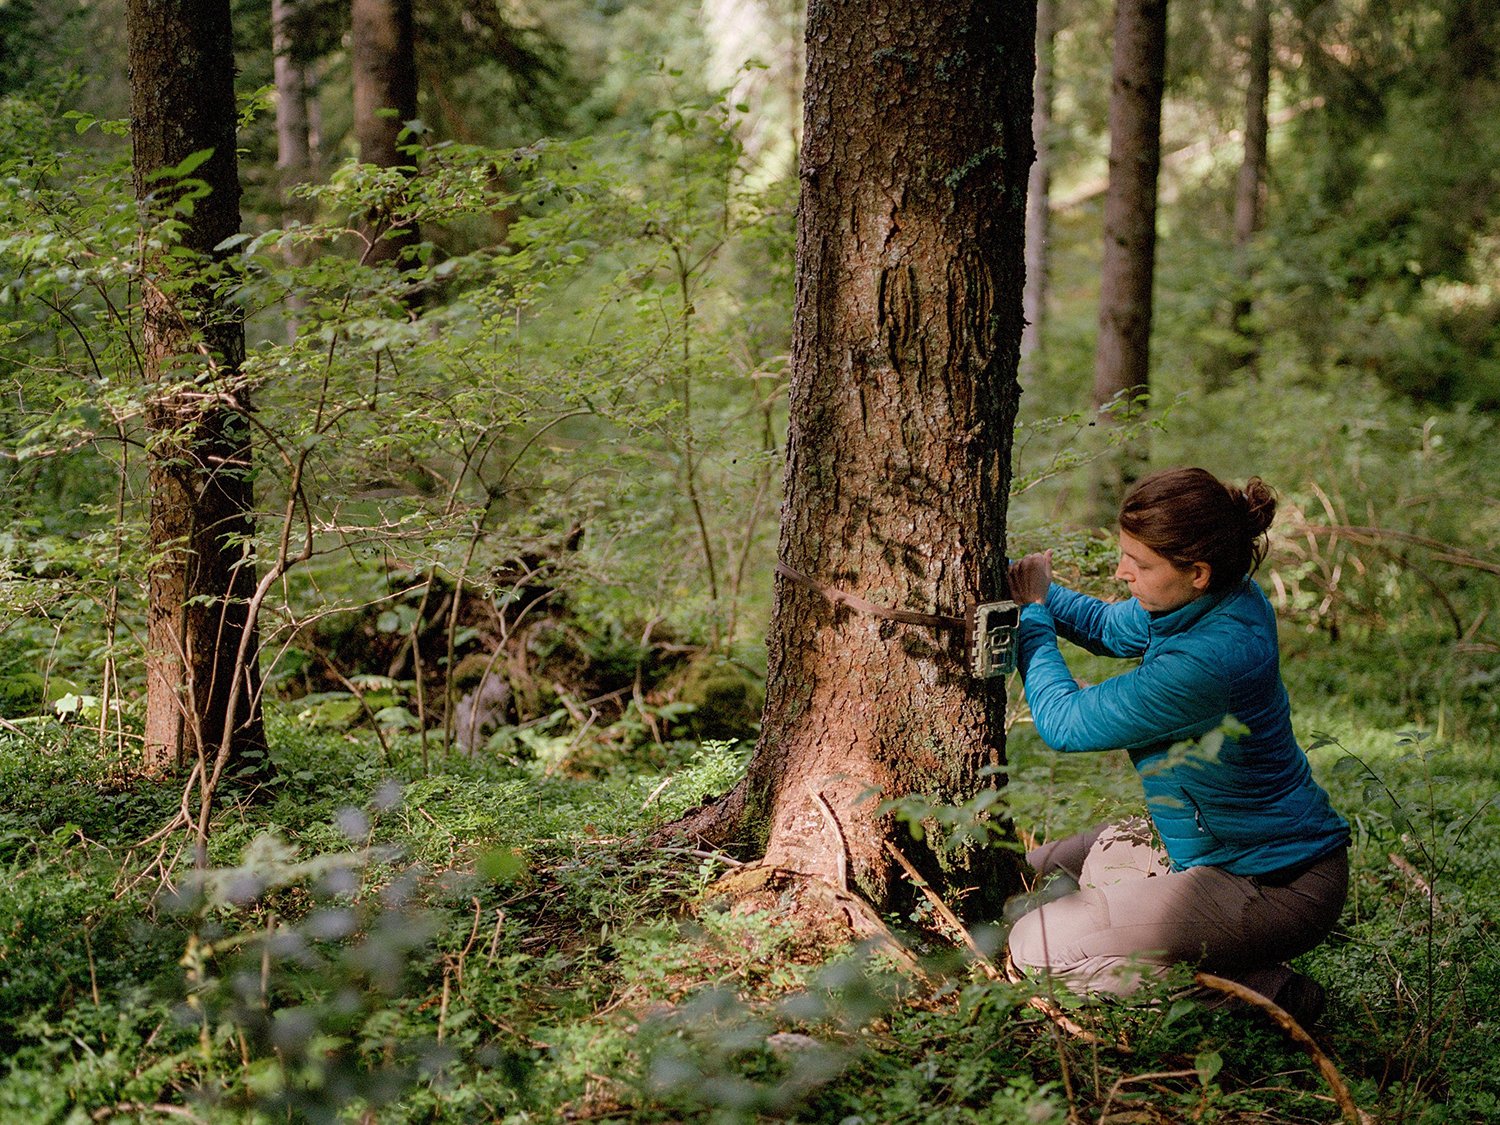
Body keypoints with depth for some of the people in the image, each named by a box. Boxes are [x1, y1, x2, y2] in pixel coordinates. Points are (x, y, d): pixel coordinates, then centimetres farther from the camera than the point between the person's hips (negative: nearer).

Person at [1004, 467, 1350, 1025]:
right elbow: (1109, 626, 18)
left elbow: (1065, 724, -19)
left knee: (1037, 945, -17)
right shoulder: (1219, 598, -5)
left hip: (1274, 888, -10)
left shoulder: (1210, 659, -33)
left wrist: (1031, 611, -6)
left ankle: (1257, 990, -8)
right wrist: (1032, 590, 2)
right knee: (1033, 873, 17)